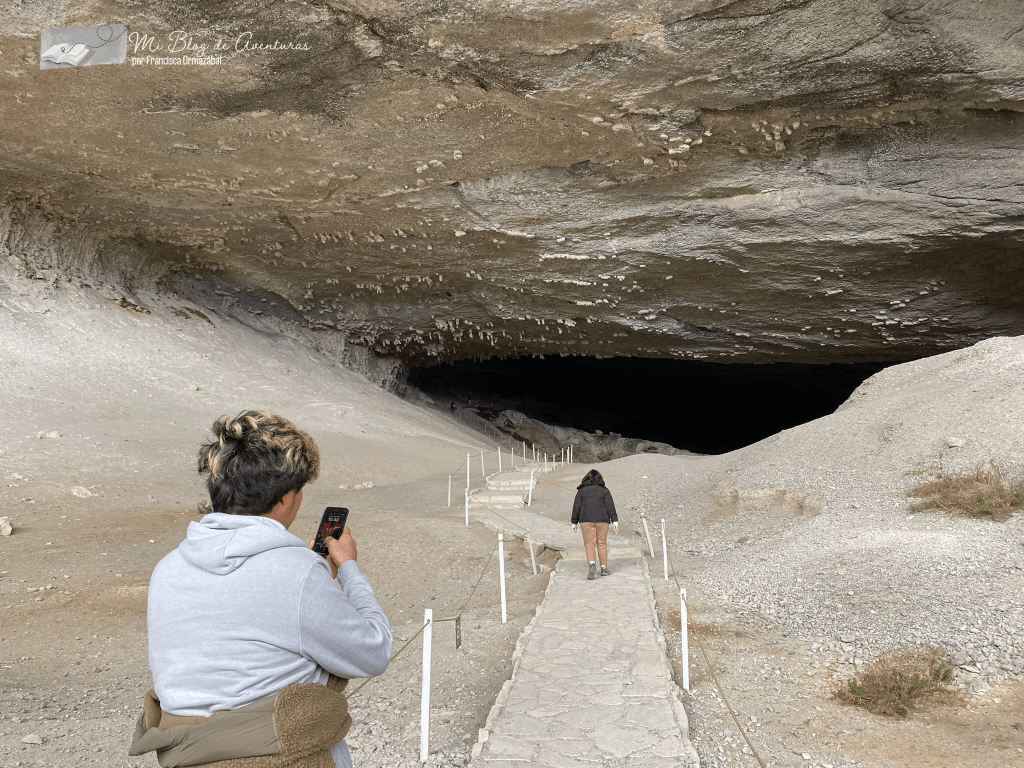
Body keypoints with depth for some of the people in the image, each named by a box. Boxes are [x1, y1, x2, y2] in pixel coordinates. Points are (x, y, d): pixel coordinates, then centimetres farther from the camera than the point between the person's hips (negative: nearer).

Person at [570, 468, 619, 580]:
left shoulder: (581, 490, 5)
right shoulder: (604, 490, 4)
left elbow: (576, 507, 4)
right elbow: (610, 507, -3)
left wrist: (574, 523, 10)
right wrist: (615, 521, -4)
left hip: (586, 520, 0)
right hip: (602, 520, 0)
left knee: (589, 544, -1)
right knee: (602, 543, 9)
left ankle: (592, 565, -22)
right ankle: (604, 568, 12)